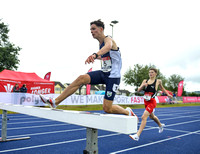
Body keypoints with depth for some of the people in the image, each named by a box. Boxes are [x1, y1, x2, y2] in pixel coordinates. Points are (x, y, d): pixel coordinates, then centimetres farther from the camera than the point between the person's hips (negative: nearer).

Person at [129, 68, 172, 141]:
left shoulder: (158, 81, -1)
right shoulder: (145, 81, 5)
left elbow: (162, 88, 19)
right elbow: (138, 90, 1)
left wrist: (168, 94, 16)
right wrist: (143, 85, -16)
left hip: (152, 102, -5)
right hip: (146, 102, 6)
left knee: (144, 117, -19)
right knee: (152, 116, 25)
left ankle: (137, 135, -20)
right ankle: (160, 125, 56)